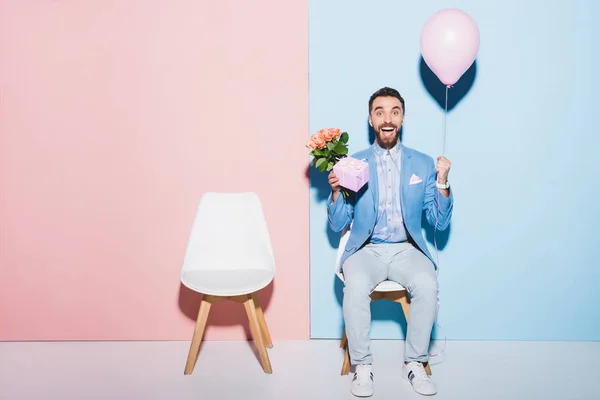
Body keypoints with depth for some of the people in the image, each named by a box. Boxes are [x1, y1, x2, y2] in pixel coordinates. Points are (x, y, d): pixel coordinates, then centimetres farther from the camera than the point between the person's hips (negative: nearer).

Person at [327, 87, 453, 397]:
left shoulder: (423, 164, 7)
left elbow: (440, 223, 5)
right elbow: (338, 225, 5)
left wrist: (443, 183, -10)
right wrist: (336, 191, -13)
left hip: (407, 250, 1)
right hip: (366, 250, 0)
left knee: (427, 284, -30)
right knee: (355, 285, -32)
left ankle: (415, 363, -9)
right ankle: (361, 366, -13)